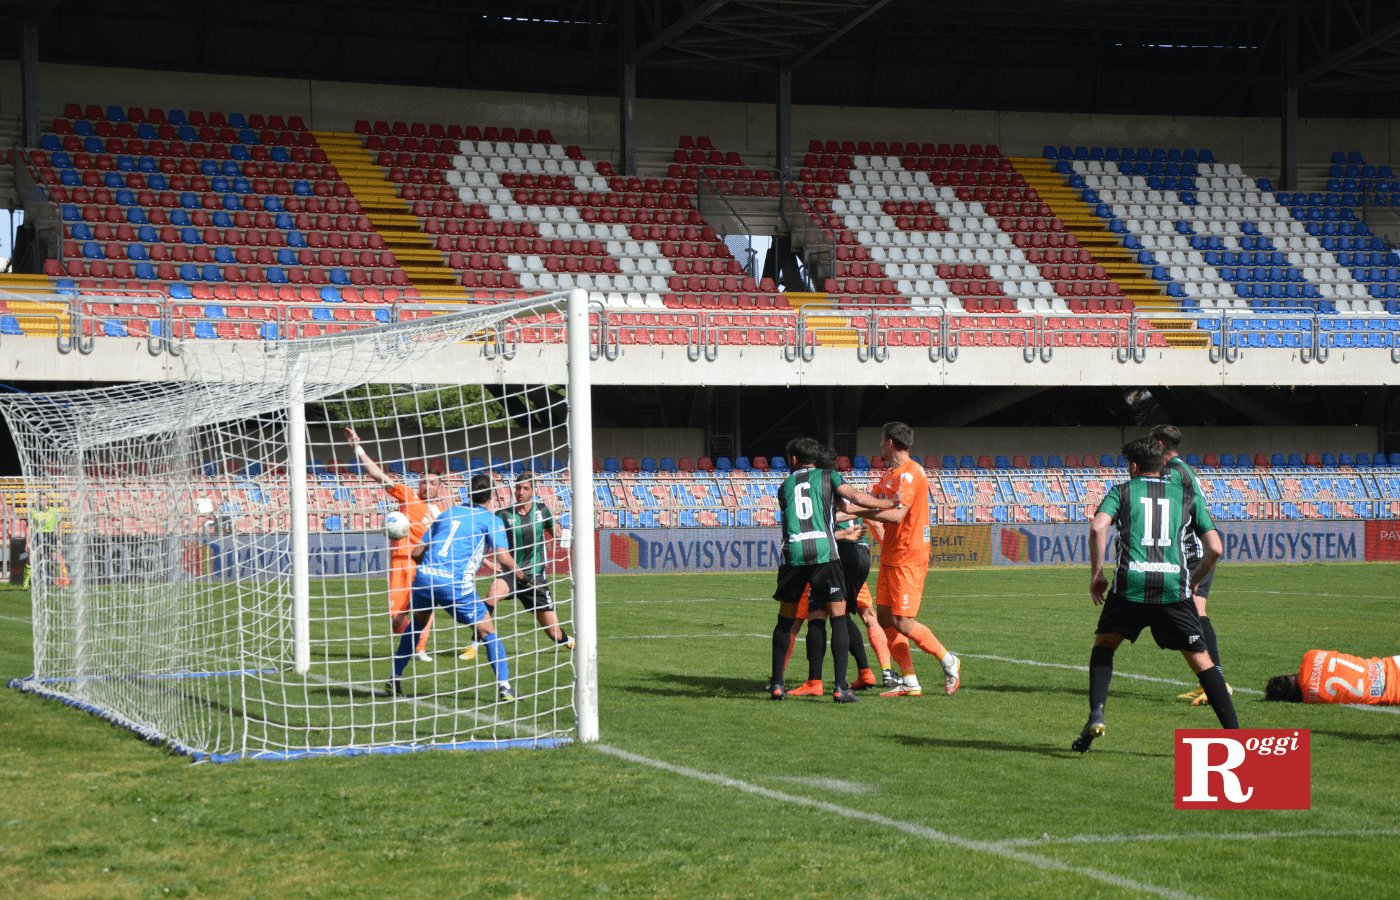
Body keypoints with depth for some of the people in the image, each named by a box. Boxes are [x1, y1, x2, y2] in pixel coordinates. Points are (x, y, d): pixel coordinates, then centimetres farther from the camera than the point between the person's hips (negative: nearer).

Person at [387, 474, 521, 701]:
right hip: (457, 584, -4)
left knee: (417, 623, 31)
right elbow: (504, 559, -5)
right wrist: (515, 571, 16)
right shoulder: (491, 520, 8)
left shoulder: (448, 513, 23)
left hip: (424, 576, 4)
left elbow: (417, 552, 24)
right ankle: (504, 687, -4)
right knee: (489, 633, 9)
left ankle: (395, 680, 34)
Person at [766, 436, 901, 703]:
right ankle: (841, 687, -8)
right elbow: (856, 496, -3)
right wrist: (888, 503, 11)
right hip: (823, 553, -3)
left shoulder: (784, 486, 20)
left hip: (793, 555, 3)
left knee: (785, 620, 17)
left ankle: (776, 683, 17)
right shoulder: (828, 477, 11)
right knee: (839, 618, 2)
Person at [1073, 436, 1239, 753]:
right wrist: (1193, 581, 27)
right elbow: (1214, 548, 12)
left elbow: (1097, 527, -5)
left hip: (1130, 584, -1)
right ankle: (1235, 734, 1)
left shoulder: (1122, 491, 14)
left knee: (1104, 643, 21)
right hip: (1174, 585, 1)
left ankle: (1096, 713, 1)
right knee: (1200, 658, 8)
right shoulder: (1187, 493, 19)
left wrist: (1097, 573, 4)